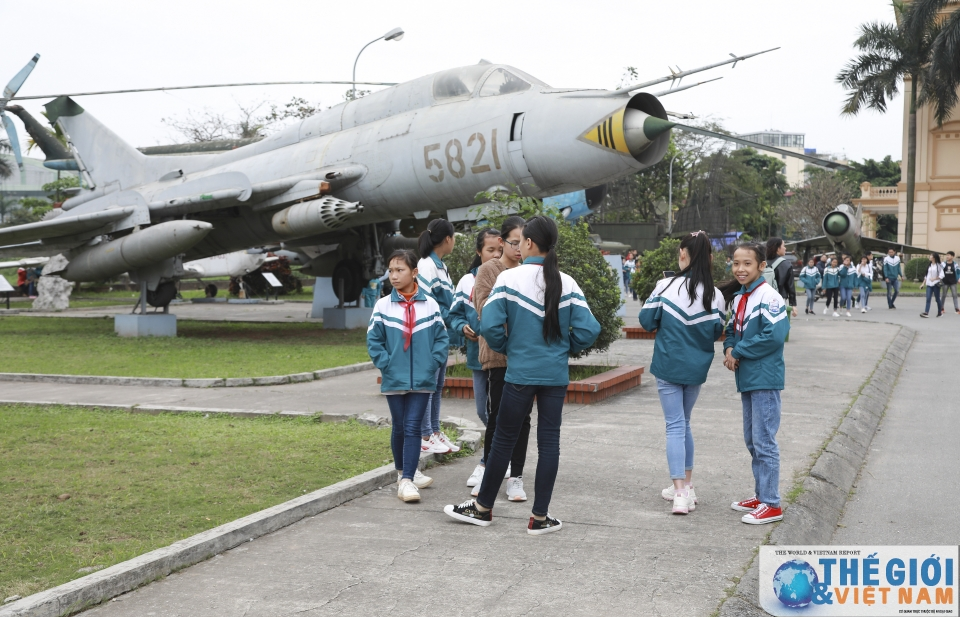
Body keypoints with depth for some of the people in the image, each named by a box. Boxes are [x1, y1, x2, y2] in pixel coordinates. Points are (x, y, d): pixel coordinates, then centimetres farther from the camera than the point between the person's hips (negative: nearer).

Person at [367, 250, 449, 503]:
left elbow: (442, 338, 2)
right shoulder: (383, 305, -3)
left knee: (412, 427, -5)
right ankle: (403, 472, 29)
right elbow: (374, 340, 0)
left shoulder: (430, 305, -3)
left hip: (422, 379, -1)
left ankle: (407, 480, -5)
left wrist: (433, 363, -7)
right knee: (399, 427, 12)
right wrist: (386, 365, -8)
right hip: (394, 379, 1)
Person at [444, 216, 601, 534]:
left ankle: (483, 507, 23)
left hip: (521, 373, -2)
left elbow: (490, 325, -16)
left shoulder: (509, 278, -9)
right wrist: (565, 348, 12)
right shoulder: (568, 283, 0)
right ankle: (540, 517, 11)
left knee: (504, 439, 9)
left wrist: (507, 348, 3)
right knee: (549, 440, 7)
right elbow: (588, 329, -6)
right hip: (556, 374, 3)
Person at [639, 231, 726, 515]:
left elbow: (646, 320, -7)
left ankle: (681, 492, -8)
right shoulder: (715, 295, -4)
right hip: (697, 368, 3)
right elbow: (716, 332, 3)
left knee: (675, 426, 0)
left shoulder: (667, 286, -12)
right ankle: (686, 486, 25)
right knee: (684, 423, 20)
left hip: (668, 366, -3)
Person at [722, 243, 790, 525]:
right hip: (746, 378, 9)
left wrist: (739, 352, -15)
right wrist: (729, 349, -4)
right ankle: (761, 495, 27)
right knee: (752, 441, 16)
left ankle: (771, 504, 2)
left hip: (765, 379, -9)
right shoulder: (738, 297, 11)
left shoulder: (769, 298, -15)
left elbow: (774, 335, -23)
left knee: (764, 442, -5)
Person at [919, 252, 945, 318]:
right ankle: (926, 312, -17)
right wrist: (923, 283, 14)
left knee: (937, 299, 5)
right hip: (929, 284, 5)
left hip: (936, 284, -5)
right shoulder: (929, 266, 13)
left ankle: (940, 312, 19)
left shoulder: (939, 266, -4)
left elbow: (941, 276, -10)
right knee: (928, 298, -8)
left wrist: (934, 279, -19)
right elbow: (926, 275, 18)